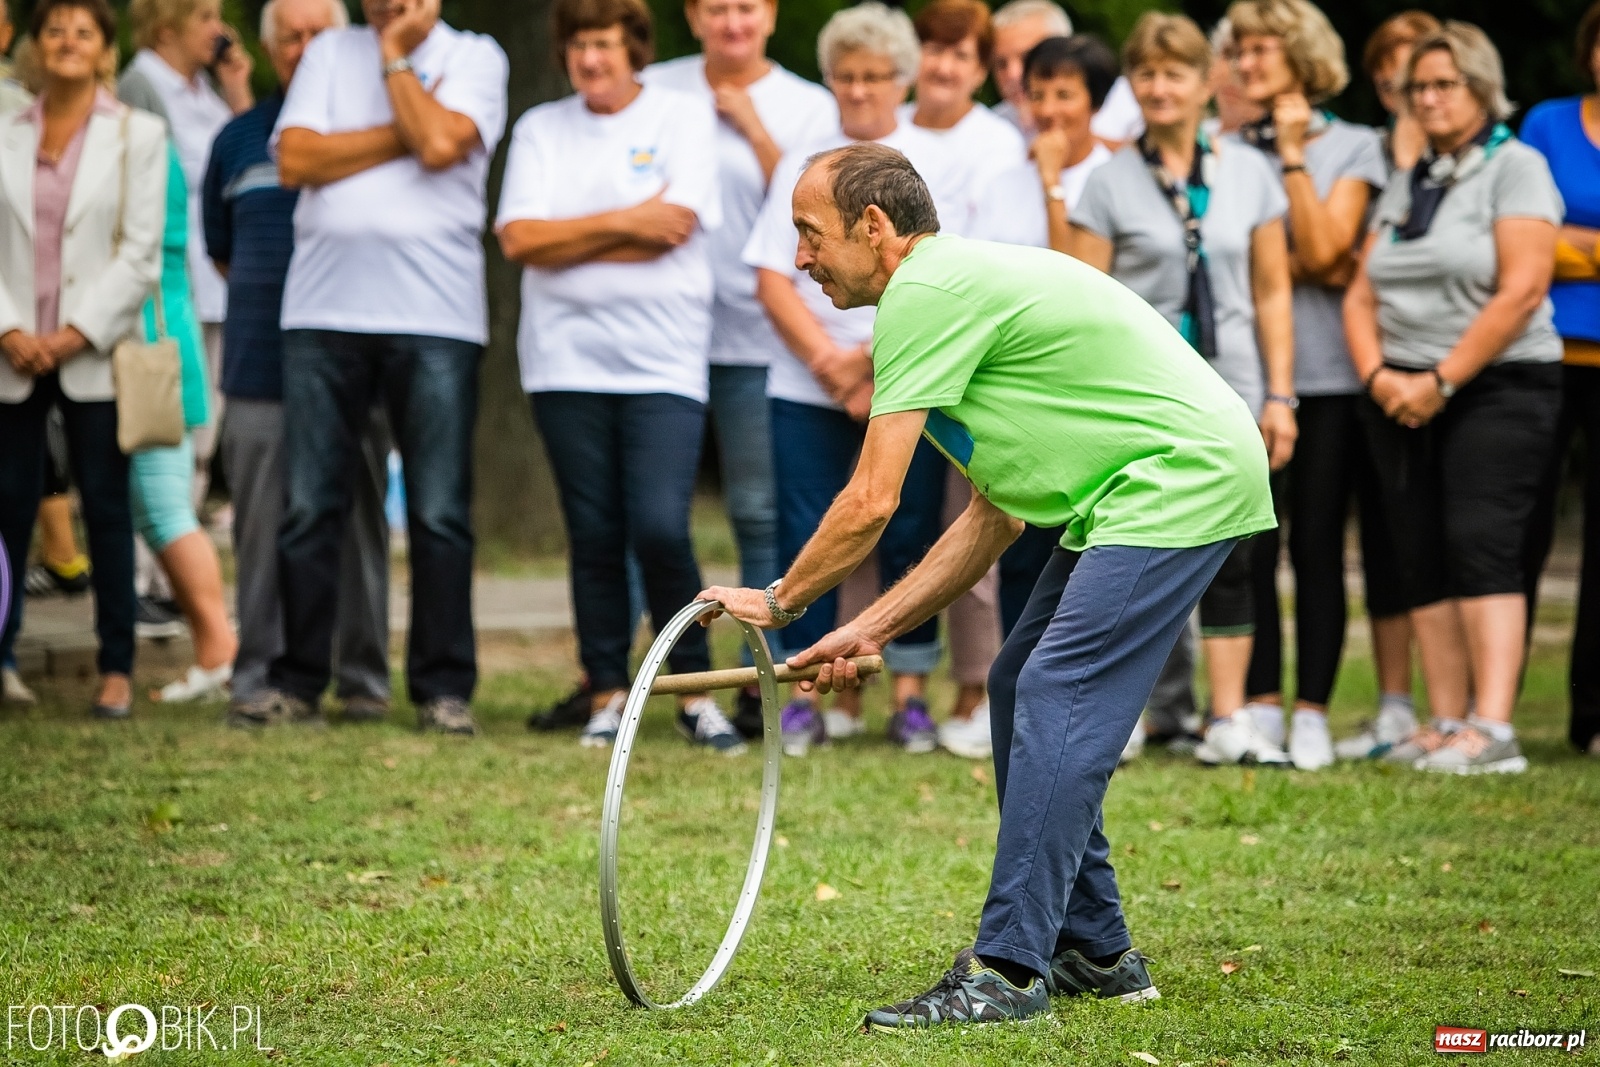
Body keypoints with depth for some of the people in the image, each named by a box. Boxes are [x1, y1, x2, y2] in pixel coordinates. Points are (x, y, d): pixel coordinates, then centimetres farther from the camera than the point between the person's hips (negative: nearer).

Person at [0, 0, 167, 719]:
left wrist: (80, 332, -11)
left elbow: (141, 250, -3)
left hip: (94, 353, -2)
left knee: (106, 505, -1)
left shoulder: (137, 136, 3)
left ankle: (116, 667, 2)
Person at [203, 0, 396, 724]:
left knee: (359, 522, -1)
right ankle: (259, 675, 5)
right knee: (263, 528, 0)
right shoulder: (239, 140, 13)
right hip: (262, 365, 2)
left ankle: (363, 676, 4)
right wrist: (272, 294, 12)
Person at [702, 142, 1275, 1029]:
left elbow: (872, 502, -15)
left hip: (1184, 479, -11)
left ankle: (1008, 971, -19)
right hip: (1130, 493, 11)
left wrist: (779, 600, 0)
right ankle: (1093, 951, 19)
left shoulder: (926, 292, -14)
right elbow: (995, 515, 19)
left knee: (1056, 699, -16)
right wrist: (873, 629, 16)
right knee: (1020, 691, 13)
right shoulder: (957, 289, 18)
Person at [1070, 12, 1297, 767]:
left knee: (1229, 559, 1)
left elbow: (1272, 292, 9)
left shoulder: (1249, 172, 7)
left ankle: (1229, 722, 3)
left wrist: (1279, 395, 3)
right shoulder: (1111, 182, 2)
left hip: (1229, 394, 2)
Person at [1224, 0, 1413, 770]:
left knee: (1317, 543, -4)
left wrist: (1293, 154, -7)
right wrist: (1306, 266, -7)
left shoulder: (1352, 148, 4)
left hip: (1327, 370, -3)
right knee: (1248, 545, -1)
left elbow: (1322, 249, -9)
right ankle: (1260, 707, 5)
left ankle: (1312, 714, -1)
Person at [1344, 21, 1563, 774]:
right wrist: (1379, 375, -5)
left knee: (1479, 542, -17)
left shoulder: (1515, 169, -3)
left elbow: (1521, 292, -13)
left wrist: (1442, 381, -15)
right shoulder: (1404, 188, 18)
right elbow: (1361, 296, 14)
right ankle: (1447, 724, 2)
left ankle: (1493, 728, -23)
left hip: (1497, 389, -7)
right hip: (1402, 397, 7)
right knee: (1422, 561, 2)